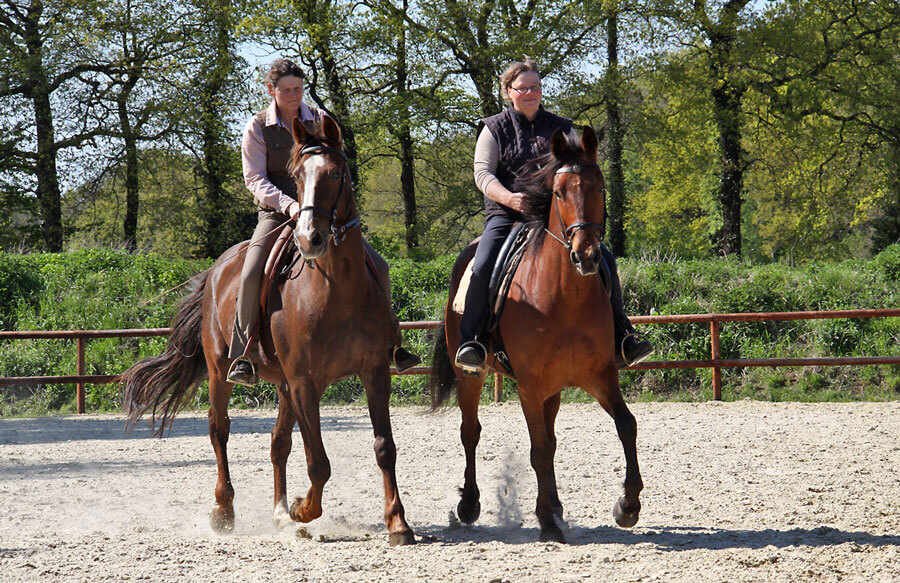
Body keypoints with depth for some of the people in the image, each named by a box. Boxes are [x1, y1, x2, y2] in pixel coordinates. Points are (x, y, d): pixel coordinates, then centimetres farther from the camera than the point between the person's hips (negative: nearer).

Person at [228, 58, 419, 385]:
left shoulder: (320, 122, 6)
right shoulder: (257, 128, -1)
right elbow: (255, 179, -8)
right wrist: (287, 204, -25)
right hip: (276, 213, -3)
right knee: (251, 274, -27)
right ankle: (243, 356, -19)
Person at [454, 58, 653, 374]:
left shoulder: (560, 128, 15)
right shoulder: (494, 129, 8)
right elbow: (483, 173, -3)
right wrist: (509, 198, -23)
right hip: (506, 216, -2)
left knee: (603, 258, -14)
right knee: (482, 268, -29)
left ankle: (621, 338, -6)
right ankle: (470, 340, -17)